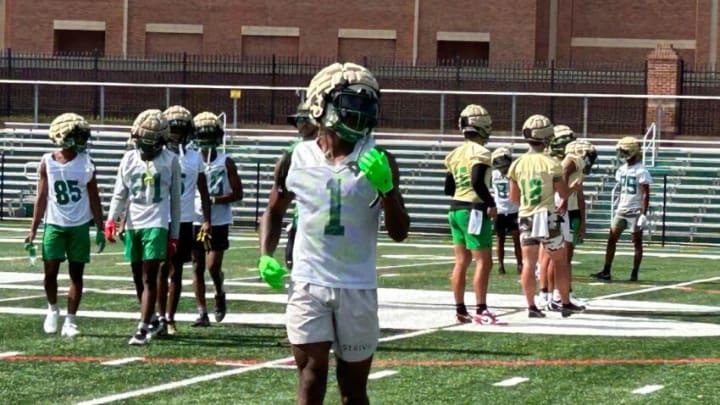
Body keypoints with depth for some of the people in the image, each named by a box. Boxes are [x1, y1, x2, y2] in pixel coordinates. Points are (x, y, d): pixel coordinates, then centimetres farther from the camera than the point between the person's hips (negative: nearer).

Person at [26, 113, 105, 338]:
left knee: (76, 274, 1)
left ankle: (69, 321, 8)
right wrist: (33, 230, 1)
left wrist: (100, 229, 1)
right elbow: (42, 198, 4)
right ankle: (53, 310, 22)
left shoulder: (85, 163, 0)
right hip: (54, 224, 0)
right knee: (50, 271, -4)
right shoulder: (47, 163, 0)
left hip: (79, 226, 0)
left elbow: (94, 199, 4)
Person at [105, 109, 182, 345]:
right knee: (138, 278, 10)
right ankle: (150, 317, 26)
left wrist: (174, 235, 3)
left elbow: (175, 199, 4)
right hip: (133, 225, 4)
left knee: (149, 278, -11)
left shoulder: (170, 161, 1)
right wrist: (111, 220, -7)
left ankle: (143, 329, -15)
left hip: (156, 225, -4)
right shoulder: (129, 160, 9)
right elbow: (120, 194, 9)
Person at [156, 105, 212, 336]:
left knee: (176, 272, 6)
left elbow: (203, 193, 11)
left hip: (184, 221, 2)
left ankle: (170, 319, 11)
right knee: (162, 270, 1)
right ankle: (160, 317, 9)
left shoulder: (194, 158, 6)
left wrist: (206, 220, 4)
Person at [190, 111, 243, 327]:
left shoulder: (226, 162, -1)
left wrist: (213, 200, -14)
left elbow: (237, 194, -2)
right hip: (195, 220, 2)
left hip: (218, 221, -2)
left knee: (213, 266, -10)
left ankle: (219, 293, 22)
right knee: (197, 267, 4)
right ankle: (202, 312, 11)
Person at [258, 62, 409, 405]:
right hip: (308, 284, 0)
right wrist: (266, 256, 4)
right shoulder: (298, 160, 2)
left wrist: (386, 188, -20)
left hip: (358, 288, 0)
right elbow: (274, 212, 19)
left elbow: (399, 232, -4)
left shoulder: (377, 162, -2)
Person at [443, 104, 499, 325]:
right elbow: (478, 182, -23)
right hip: (474, 211, -8)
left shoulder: (455, 154, 12)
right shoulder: (480, 153, -13)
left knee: (461, 262, 10)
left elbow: (449, 188, 15)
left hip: (456, 209, 8)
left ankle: (460, 310, 13)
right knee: (483, 262, -6)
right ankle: (481, 310, -9)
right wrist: (491, 203, -12)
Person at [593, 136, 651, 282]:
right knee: (611, 239, 1)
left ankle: (634, 273, 7)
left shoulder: (641, 171, -12)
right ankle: (606, 272, 2)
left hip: (635, 211, -7)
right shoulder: (622, 170, 11)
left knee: (637, 242, 1)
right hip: (621, 210, 7)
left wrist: (643, 214, -19)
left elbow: (645, 194, -14)